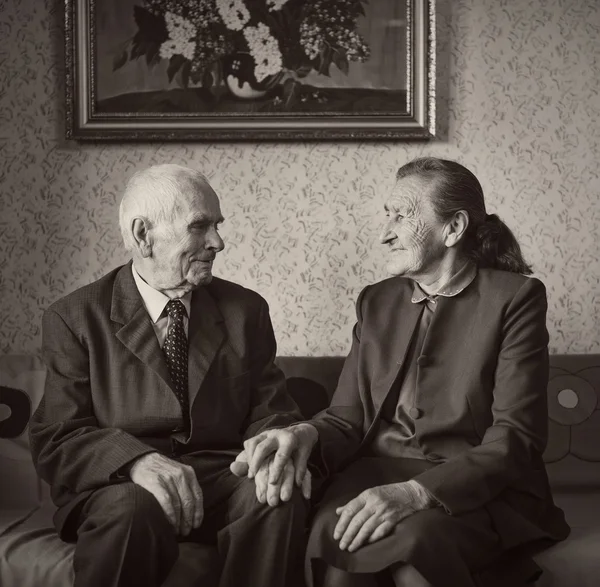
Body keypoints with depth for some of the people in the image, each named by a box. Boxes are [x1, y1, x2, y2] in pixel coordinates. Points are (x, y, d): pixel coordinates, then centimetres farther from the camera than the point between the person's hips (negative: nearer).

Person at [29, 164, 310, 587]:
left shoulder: (246, 310, 13)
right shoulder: (75, 318, 3)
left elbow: (268, 411, 10)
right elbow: (57, 439, -4)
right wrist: (137, 460, -25)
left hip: (222, 483, 3)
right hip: (119, 486, -3)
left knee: (280, 499, -28)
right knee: (134, 507, -36)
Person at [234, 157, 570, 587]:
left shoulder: (515, 298, -1)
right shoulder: (377, 302, 15)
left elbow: (516, 437, -10)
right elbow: (347, 419, 11)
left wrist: (416, 492, -25)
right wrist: (307, 435, -15)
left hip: (477, 487, -3)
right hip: (379, 473, 4)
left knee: (412, 540, -36)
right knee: (331, 535, -30)